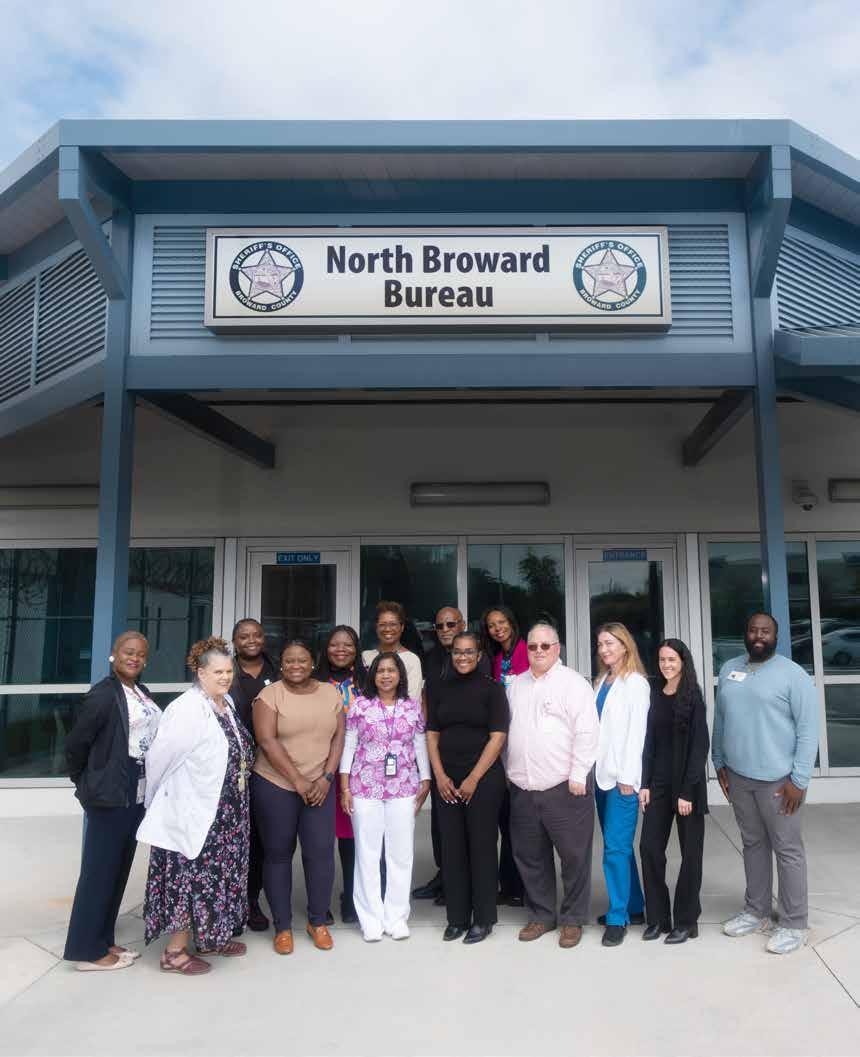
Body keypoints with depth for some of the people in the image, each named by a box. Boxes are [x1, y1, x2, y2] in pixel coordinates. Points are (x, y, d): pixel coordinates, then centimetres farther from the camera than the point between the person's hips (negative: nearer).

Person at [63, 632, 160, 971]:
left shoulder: (142, 693, 10)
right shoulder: (103, 695, -14)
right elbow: (75, 744, -13)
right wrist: (87, 783, 0)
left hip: (138, 794, 8)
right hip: (111, 795, -8)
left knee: (119, 868, 15)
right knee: (100, 868, 1)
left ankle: (103, 940, 26)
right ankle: (87, 949, 13)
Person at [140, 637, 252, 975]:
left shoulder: (226, 703, 6)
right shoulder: (186, 710, -21)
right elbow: (159, 758, -17)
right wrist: (159, 802, -3)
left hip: (225, 812, 9)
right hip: (193, 811, -8)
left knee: (218, 874, 18)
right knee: (191, 877, 2)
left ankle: (208, 938, 34)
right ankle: (174, 953, 16)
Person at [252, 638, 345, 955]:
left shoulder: (330, 693, 5)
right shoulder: (269, 695, -6)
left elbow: (338, 738, 4)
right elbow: (267, 742, -13)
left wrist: (325, 779, -7)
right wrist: (298, 781, -15)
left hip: (319, 785, 2)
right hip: (275, 785, -2)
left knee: (321, 852, -1)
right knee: (278, 854, 6)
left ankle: (318, 921, 18)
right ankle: (283, 926, 20)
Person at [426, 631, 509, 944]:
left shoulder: (491, 689, -2)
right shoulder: (439, 689, 8)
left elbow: (498, 737, -7)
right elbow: (432, 734, 9)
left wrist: (473, 779, -11)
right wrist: (440, 775, -2)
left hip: (484, 778, -3)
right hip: (447, 781, 3)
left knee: (481, 847, 3)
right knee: (452, 848, 7)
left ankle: (483, 919, 16)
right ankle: (457, 917, 20)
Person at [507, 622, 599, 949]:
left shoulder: (573, 683, -6)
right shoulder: (516, 686, 13)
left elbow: (586, 733, -12)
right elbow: (507, 733, 18)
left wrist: (578, 776, -15)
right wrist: (508, 772, 13)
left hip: (565, 787, -5)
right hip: (522, 788, 6)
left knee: (574, 856, 5)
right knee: (530, 857, 14)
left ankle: (573, 919, 21)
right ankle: (541, 915, 29)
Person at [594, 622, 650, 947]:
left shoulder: (635, 682, -6)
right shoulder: (601, 681, 15)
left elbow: (636, 732, -11)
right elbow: (594, 727, 11)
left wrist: (627, 777, -14)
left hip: (622, 776, -7)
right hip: (602, 774, 7)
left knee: (616, 847, -6)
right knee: (619, 845, 13)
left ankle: (618, 917, 4)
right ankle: (634, 908, 25)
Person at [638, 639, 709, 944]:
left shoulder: (692, 696, -7)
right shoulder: (655, 694, 5)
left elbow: (699, 745, -9)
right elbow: (649, 741, 6)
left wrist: (688, 791, -13)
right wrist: (645, 783, 1)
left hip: (687, 783, -4)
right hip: (658, 781, 4)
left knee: (690, 851, 6)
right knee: (649, 847, 3)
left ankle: (685, 921, 19)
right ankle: (657, 917, 17)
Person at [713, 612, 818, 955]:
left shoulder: (793, 674, -9)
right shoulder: (729, 670, 8)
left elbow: (808, 729, -11)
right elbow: (720, 720, 13)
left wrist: (799, 779, -15)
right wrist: (719, 763, 11)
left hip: (777, 778, -5)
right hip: (738, 775, 5)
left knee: (787, 850, 4)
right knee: (752, 844, 16)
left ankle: (793, 924, 15)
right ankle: (756, 911, 28)